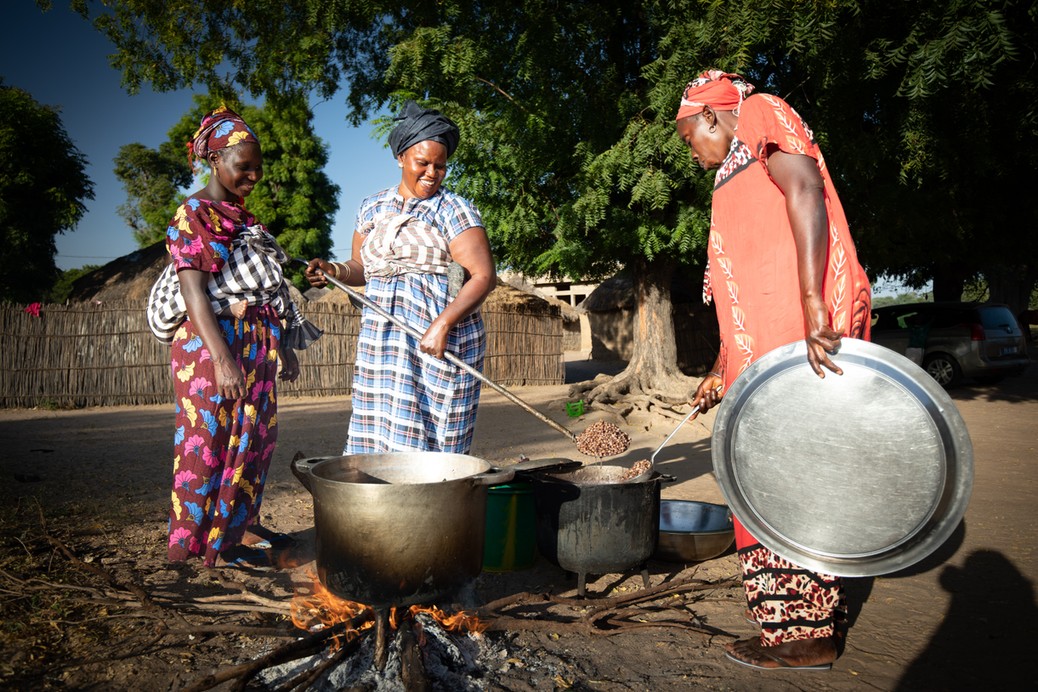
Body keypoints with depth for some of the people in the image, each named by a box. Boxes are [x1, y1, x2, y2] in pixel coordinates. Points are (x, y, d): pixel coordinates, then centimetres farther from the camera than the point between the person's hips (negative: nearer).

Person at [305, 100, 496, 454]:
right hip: (380, 342, 5)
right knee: (376, 433, 3)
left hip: (439, 342, -5)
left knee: (431, 440, -4)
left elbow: (484, 275, -11)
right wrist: (335, 270, 0)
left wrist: (443, 324, -23)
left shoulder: (454, 210, -3)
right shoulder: (372, 207, 13)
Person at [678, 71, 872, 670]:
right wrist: (721, 371, 32)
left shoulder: (763, 115, 5)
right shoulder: (738, 177, 30)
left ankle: (805, 633, 2)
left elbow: (806, 188, -16)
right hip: (768, 340, 9)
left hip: (800, 327, -9)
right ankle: (819, 618, 20)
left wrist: (815, 306, -28)